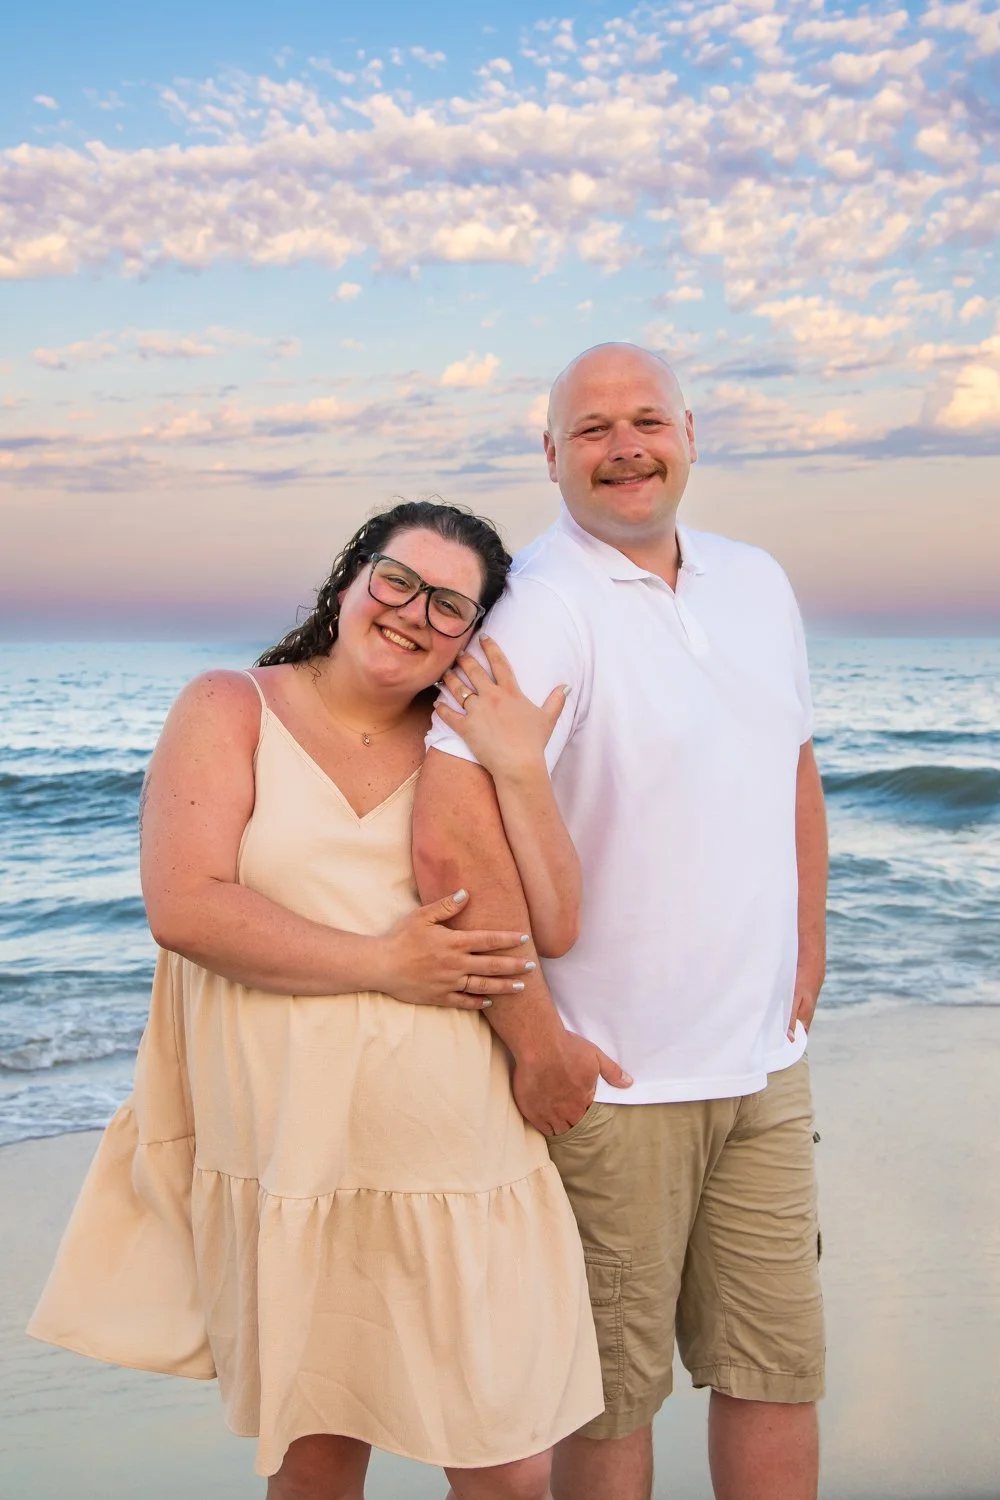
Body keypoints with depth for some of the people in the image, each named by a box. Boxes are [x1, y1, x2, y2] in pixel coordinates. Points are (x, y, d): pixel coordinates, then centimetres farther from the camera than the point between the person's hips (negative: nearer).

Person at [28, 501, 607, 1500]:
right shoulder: (231, 711, 0)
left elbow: (551, 931, 0)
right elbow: (184, 908, -13)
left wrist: (522, 769, -11)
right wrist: (381, 964, -15)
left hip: (463, 1175, 2)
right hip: (287, 1170, -2)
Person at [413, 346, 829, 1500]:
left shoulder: (757, 583, 8)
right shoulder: (541, 604, -16)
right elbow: (451, 842, -26)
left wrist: (804, 964, 14)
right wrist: (538, 1044, -19)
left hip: (765, 1065, 6)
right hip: (608, 1081, -6)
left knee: (778, 1367, 16)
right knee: (612, 1394, 10)